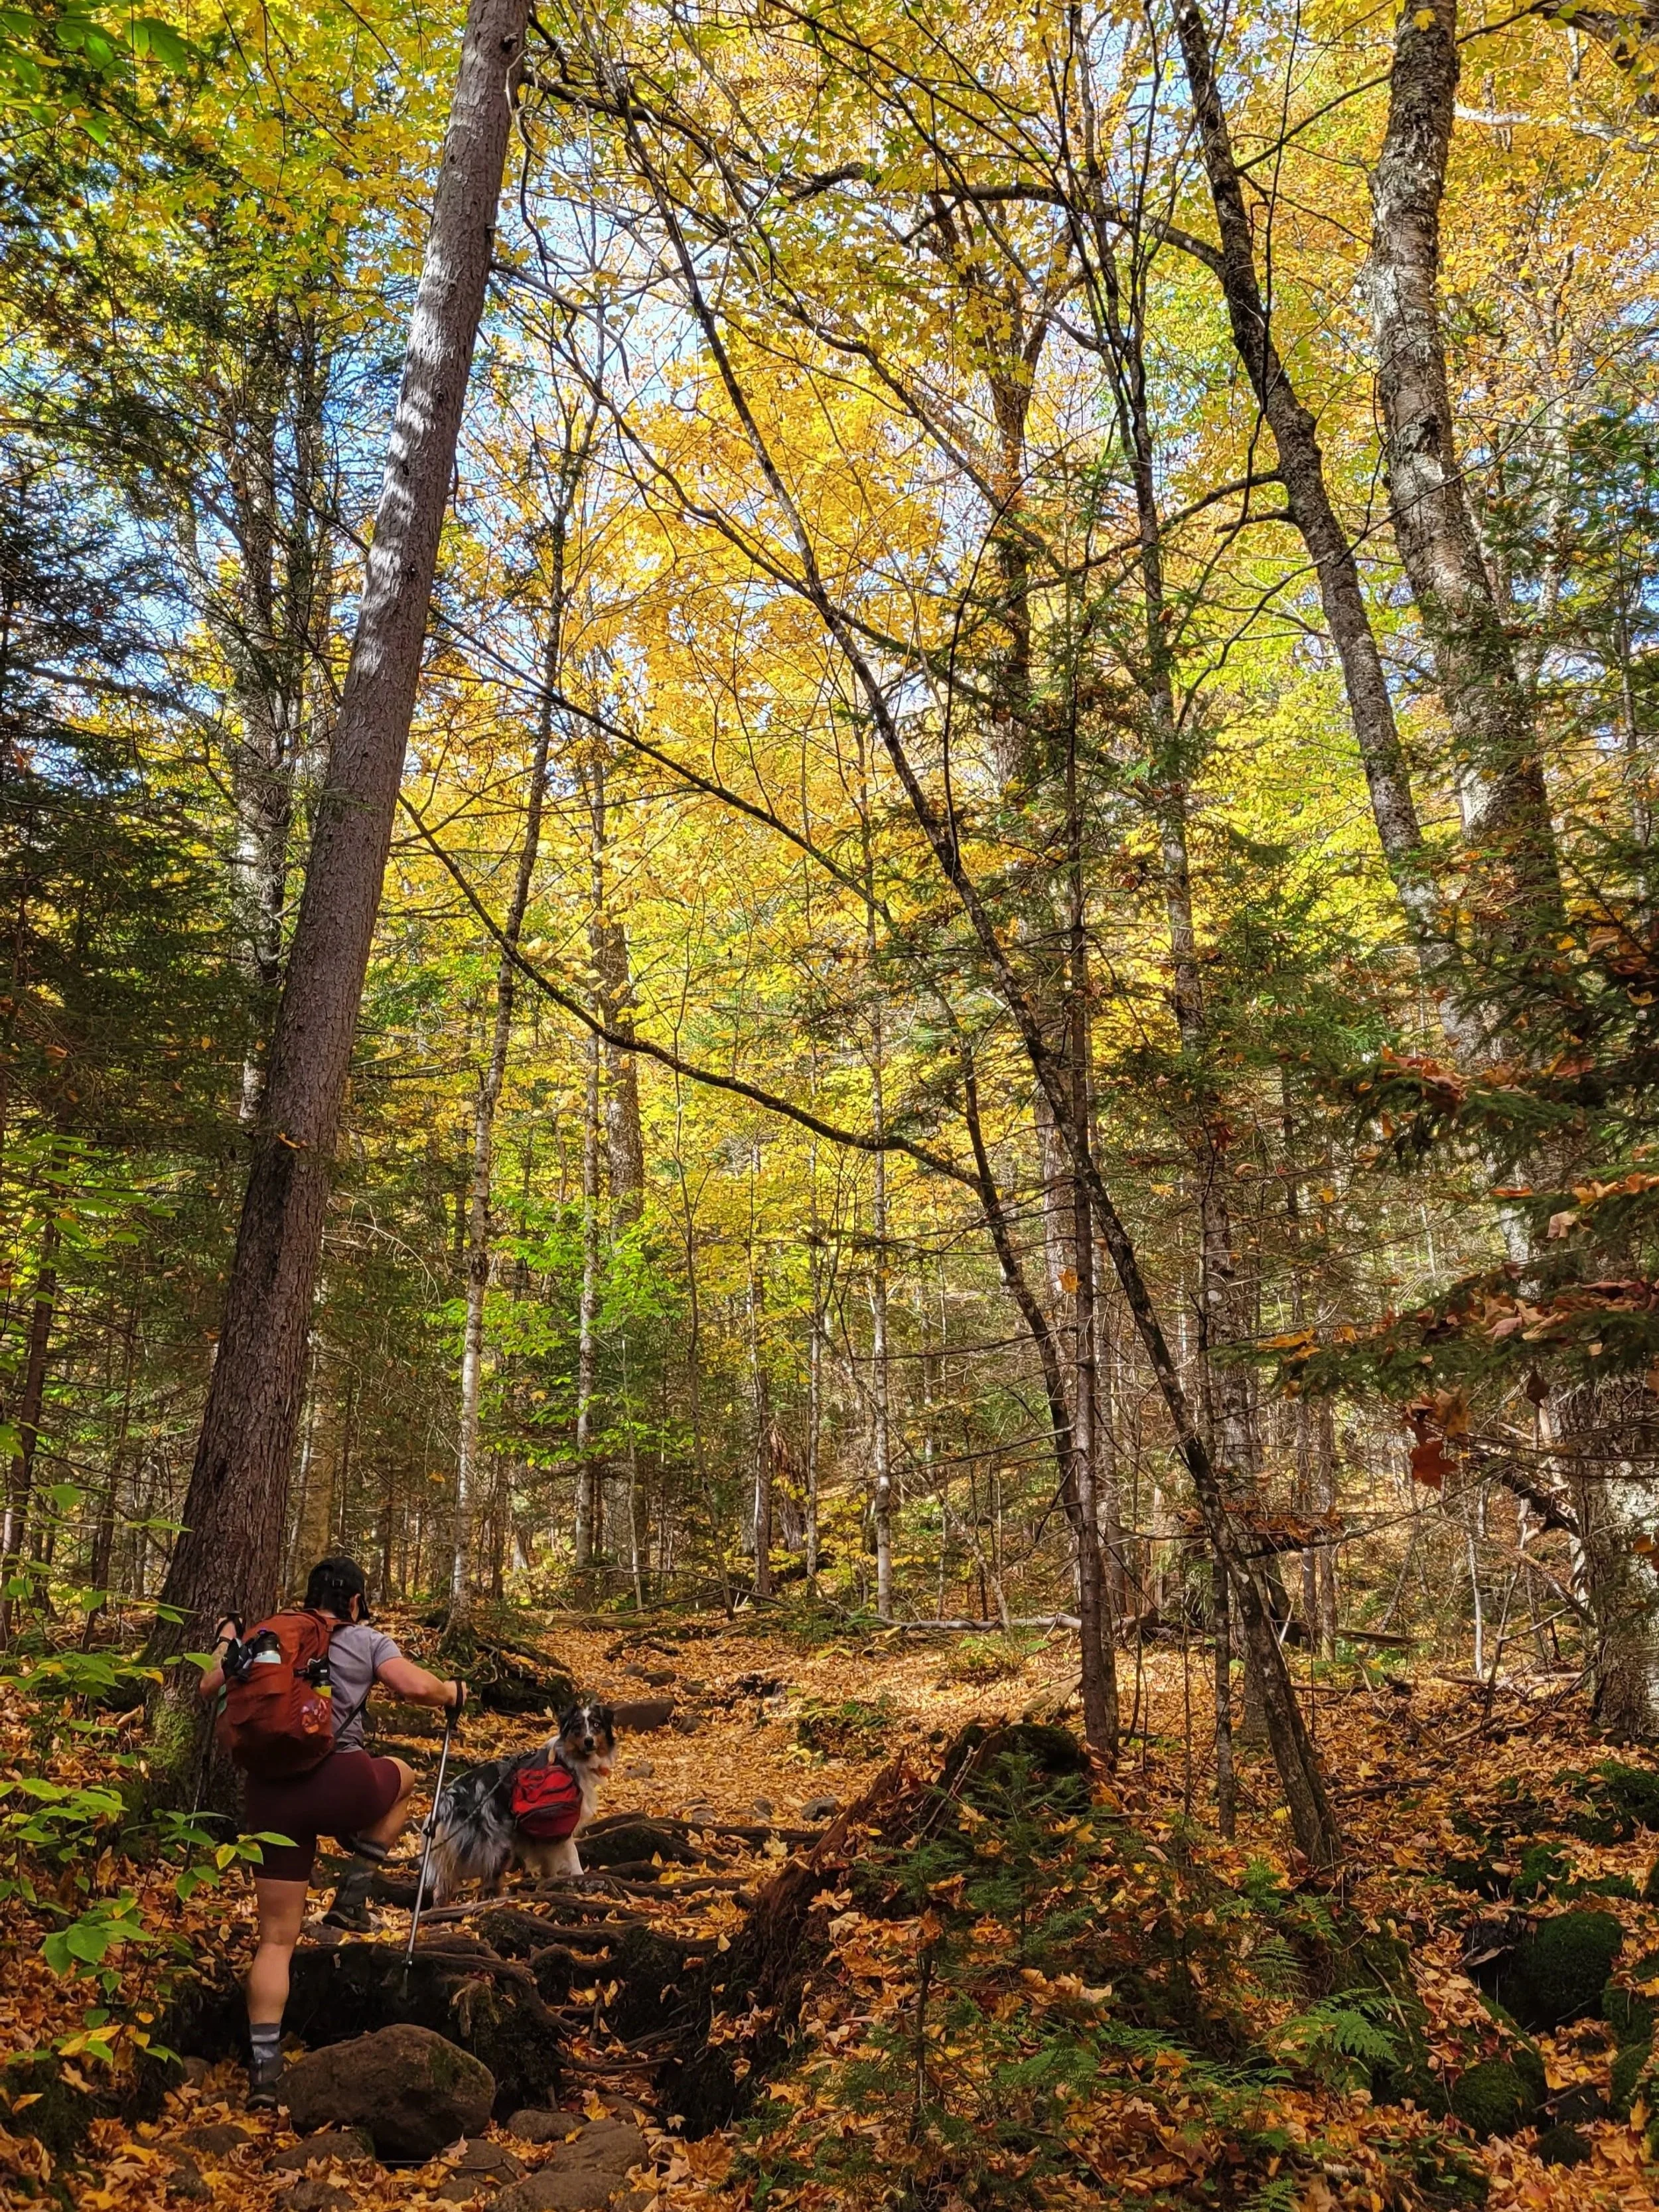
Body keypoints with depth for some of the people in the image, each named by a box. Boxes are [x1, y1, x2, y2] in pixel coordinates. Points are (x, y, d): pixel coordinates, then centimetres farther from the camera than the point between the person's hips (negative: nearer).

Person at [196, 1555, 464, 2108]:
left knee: (277, 1938, 14)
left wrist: (225, 1642, 39)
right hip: (340, 1784, -3)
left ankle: (263, 2068, 8)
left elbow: (209, 1688, 21)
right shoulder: (367, 1640, 6)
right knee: (401, 1777, 32)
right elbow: (416, 1687, -9)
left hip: (270, 1792, 4)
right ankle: (353, 1897, 22)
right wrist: (454, 1693, 12)